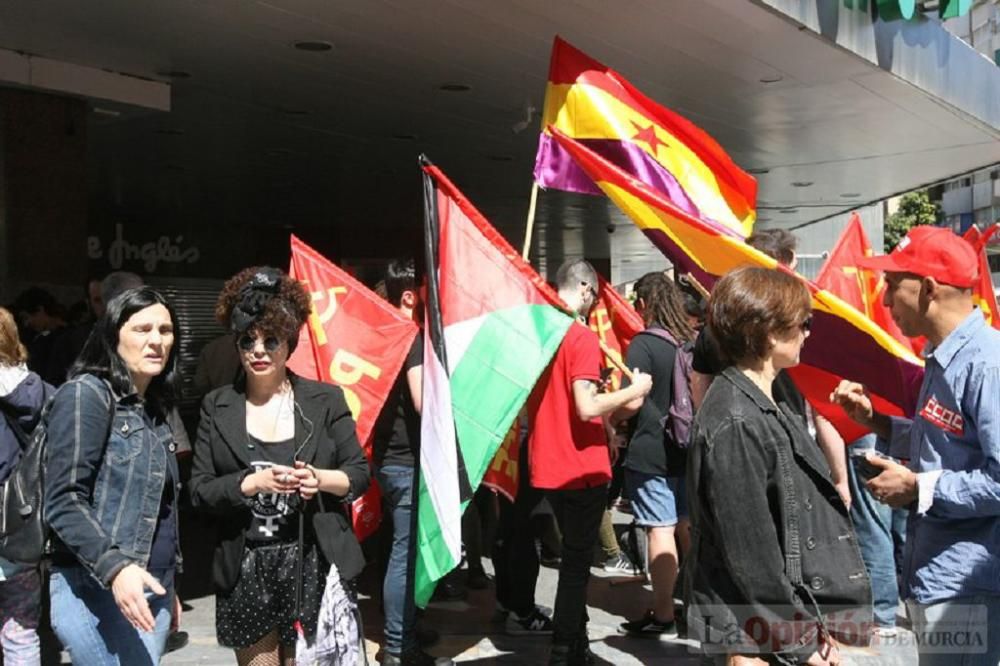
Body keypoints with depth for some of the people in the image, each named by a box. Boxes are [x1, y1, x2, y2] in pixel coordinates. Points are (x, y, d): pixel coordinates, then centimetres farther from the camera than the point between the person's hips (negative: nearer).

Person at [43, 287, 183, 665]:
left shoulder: (152, 409, 17)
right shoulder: (86, 394, -7)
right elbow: (63, 502, -14)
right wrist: (115, 568, -24)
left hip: (150, 589, 8)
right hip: (97, 589, -8)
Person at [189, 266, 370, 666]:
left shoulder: (326, 400, 2)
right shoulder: (216, 408, 4)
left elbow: (360, 473, 4)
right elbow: (199, 490, 0)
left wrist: (320, 479, -16)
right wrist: (255, 482, -17)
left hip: (312, 564, -1)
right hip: (246, 571, 1)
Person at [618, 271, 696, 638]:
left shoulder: (643, 344, -13)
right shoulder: (693, 342, 7)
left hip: (650, 453, -7)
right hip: (688, 448, 7)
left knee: (660, 529, -3)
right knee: (689, 525, 16)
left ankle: (662, 614, 3)